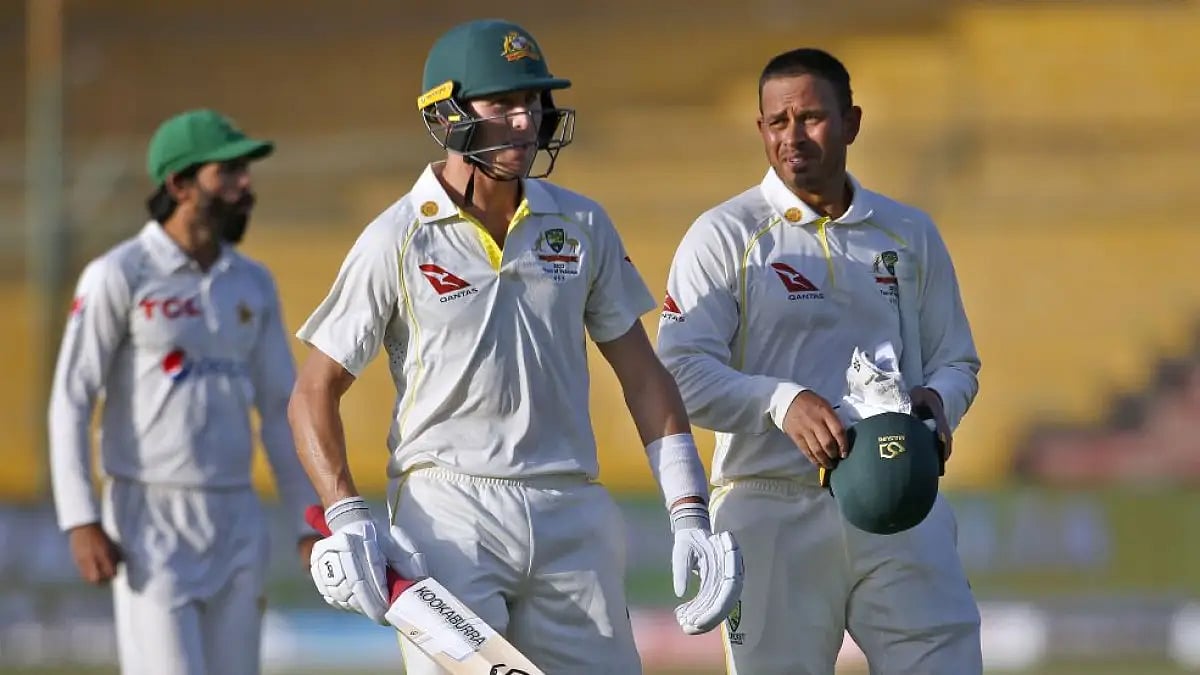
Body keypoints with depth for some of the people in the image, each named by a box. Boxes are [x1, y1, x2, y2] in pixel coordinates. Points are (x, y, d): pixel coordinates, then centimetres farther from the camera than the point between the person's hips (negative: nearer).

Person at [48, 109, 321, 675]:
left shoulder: (252, 284, 9)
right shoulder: (118, 276, -10)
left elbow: (280, 410, 13)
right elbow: (70, 402, -11)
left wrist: (310, 524, 6)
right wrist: (81, 522, -21)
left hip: (234, 524, 6)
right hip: (149, 524, -6)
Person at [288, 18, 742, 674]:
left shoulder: (583, 226, 9)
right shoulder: (397, 240, -2)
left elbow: (641, 373, 13)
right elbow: (315, 391, 1)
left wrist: (689, 514, 5)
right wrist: (346, 518, -12)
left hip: (573, 519, 4)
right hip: (449, 514, -4)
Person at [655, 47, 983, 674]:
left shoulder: (910, 234, 14)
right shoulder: (724, 235, 2)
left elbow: (956, 362, 20)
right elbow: (681, 373, -7)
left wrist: (936, 399, -5)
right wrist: (783, 402, -24)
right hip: (774, 514, -3)